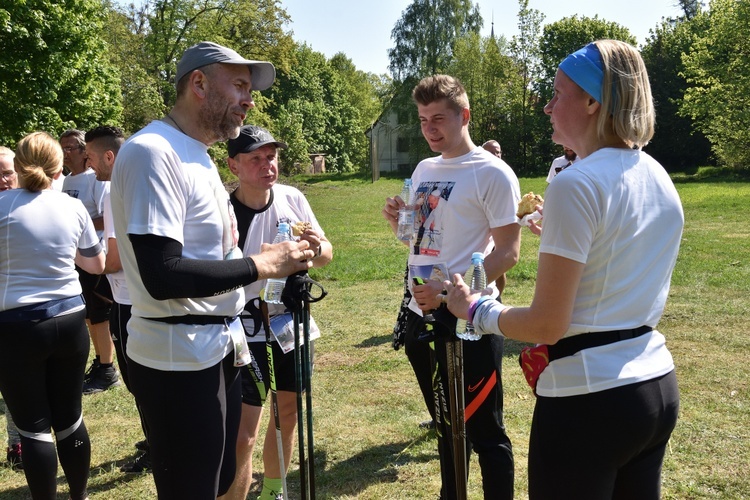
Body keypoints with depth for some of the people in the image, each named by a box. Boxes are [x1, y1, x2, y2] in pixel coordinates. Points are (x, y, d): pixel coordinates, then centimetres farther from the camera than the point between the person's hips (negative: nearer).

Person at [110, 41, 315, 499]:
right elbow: (163, 276, -26)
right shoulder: (152, 153, -18)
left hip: (216, 349, 10)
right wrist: (263, 264, -19)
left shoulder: (197, 155, 14)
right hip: (179, 361, -10)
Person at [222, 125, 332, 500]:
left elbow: (325, 257, 5)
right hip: (249, 334, -5)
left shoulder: (293, 198, -2)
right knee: (243, 436, -9)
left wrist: (317, 247, -16)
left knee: (288, 415, 19)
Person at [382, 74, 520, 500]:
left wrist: (451, 289, -25)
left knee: (484, 431, 5)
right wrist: (398, 221, -2)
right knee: (445, 424, 20)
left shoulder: (492, 173, -10)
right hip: (421, 315, 7)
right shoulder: (424, 170, 12)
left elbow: (509, 251, -14)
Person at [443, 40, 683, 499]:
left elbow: (547, 325, -18)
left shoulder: (576, 185, -19)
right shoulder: (660, 180, 7)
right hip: (658, 386, 9)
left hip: (590, 397, -8)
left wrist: (475, 309, -3)